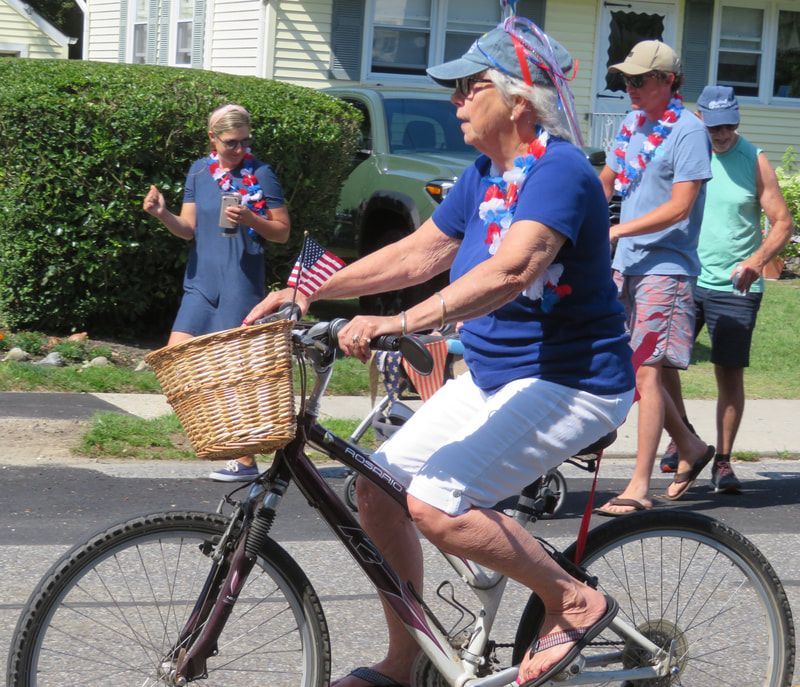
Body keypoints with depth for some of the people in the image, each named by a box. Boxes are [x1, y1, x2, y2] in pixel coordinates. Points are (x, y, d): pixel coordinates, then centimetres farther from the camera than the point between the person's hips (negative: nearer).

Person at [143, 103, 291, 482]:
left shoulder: (261, 175, -2)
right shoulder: (200, 171, 10)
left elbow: (282, 232, 0)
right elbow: (188, 229, 8)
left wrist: (250, 219, -18)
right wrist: (162, 214, -11)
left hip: (241, 286, -5)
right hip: (201, 283, 5)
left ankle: (245, 460, 6)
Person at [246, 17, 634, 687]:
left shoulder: (560, 172, -20)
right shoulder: (483, 175, 9)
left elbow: (510, 271, -36)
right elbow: (418, 254, 14)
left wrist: (397, 323, -44)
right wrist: (307, 292, 8)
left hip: (570, 382, -9)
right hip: (491, 376, 9)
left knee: (437, 502, -25)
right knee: (377, 486, 1)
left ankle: (576, 603, -7)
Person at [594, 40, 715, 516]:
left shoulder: (688, 131, -11)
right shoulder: (634, 124, 12)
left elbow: (679, 207, -18)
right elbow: (607, 181, 24)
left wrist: (615, 231, -21)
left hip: (665, 267, -8)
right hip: (627, 264, 8)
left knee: (647, 372, -11)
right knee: (631, 369, 11)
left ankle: (640, 487, -10)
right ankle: (691, 448, 28)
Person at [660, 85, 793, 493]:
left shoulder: (754, 161, -2)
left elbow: (782, 222, -2)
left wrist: (757, 260, -20)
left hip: (736, 287, -2)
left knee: (730, 374, 0)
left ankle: (723, 461, 10)